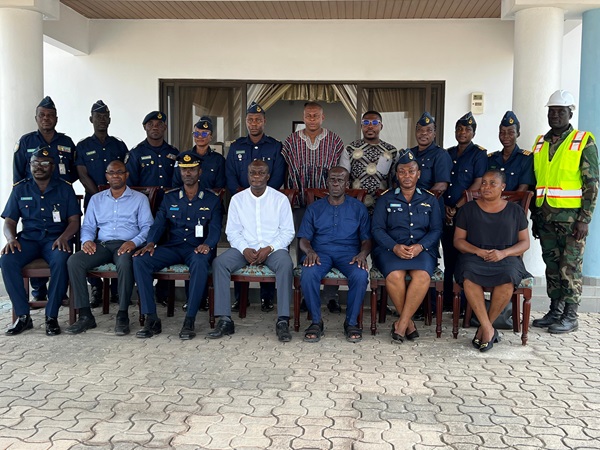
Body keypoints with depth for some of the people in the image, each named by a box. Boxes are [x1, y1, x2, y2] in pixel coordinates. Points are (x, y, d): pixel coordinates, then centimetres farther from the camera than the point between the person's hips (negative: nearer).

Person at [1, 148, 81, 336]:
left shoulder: (64, 188, 8)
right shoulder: (20, 189, 12)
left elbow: (74, 220, 4)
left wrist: (63, 237, -17)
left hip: (55, 239, -2)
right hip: (28, 238, 2)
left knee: (61, 261, -36)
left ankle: (51, 316, -23)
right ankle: (23, 316, -19)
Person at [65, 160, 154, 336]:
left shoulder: (139, 198, 12)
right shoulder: (96, 199, 22)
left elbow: (147, 226, 2)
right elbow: (87, 226, 19)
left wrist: (134, 241, -17)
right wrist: (87, 240, -5)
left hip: (126, 245, -3)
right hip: (102, 244, 4)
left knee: (125, 263, -39)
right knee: (73, 261, -25)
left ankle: (123, 316, -27)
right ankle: (85, 315, -22)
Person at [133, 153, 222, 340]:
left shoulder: (211, 200, 10)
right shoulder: (170, 198, 17)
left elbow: (215, 228, -1)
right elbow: (158, 224, 9)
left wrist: (207, 244, -24)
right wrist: (151, 243, -13)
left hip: (197, 248, -3)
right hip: (173, 247, 3)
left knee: (200, 261, -40)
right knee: (140, 260, -24)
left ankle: (189, 321, -34)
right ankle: (151, 319, -23)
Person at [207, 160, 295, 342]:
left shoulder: (280, 199, 3)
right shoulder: (237, 199, 8)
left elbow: (288, 231, 1)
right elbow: (232, 231, 5)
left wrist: (269, 248, -15)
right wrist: (245, 249, -14)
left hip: (273, 248, -2)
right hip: (244, 248, 2)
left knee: (286, 264, -35)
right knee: (219, 263, -25)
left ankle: (282, 322, -33)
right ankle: (224, 320, -25)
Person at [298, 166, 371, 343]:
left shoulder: (358, 208, 15)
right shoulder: (314, 208, 17)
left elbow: (367, 239, 10)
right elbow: (304, 238, 10)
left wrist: (362, 254, -14)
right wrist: (310, 251, -14)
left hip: (349, 253, 0)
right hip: (320, 252, 1)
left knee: (360, 275, -34)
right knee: (308, 274, -34)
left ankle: (351, 322, -14)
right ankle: (316, 321, -16)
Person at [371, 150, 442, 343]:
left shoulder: (430, 200, 17)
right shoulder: (386, 199, 13)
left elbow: (436, 230, 8)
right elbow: (377, 229, 3)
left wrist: (420, 246, -12)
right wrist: (395, 247, -15)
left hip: (422, 249, 1)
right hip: (391, 248, -1)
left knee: (422, 275, -33)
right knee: (394, 276, -34)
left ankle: (401, 324, -22)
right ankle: (408, 323, -14)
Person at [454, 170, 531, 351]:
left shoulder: (515, 210, 14)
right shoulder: (468, 209, 14)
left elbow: (525, 243, 10)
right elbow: (458, 240, 9)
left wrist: (503, 253, -9)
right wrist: (478, 251, -10)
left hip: (506, 257, 0)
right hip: (474, 256, 0)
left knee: (508, 278, -36)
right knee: (468, 276, -36)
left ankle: (485, 326, -18)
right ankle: (489, 329, -28)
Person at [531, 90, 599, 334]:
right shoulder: (540, 143, 12)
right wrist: (535, 217, 13)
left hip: (572, 217, -5)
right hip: (546, 217, 5)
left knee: (570, 268, -2)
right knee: (552, 266, 10)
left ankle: (570, 316, 7)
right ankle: (555, 311, 19)